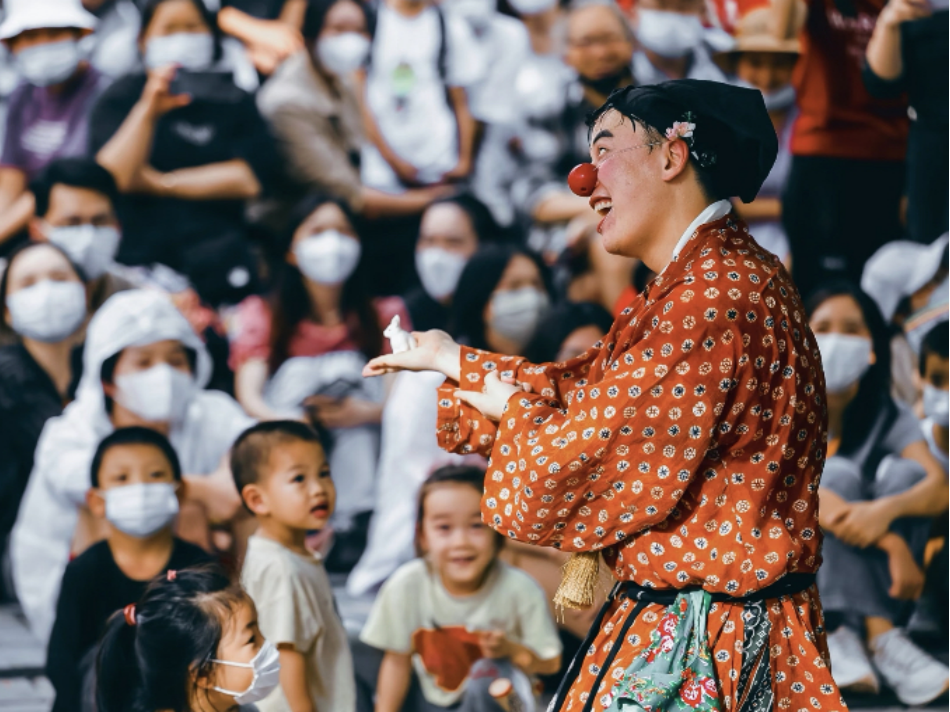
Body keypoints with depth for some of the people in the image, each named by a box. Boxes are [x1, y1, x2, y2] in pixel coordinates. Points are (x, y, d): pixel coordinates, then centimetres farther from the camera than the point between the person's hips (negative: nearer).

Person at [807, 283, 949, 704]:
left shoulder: (890, 418, 2)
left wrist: (887, 510, -41)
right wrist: (891, 542, -36)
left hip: (872, 584, 2)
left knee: (905, 473, -20)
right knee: (838, 474, -26)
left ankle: (844, 637, -32)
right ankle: (880, 638, -40)